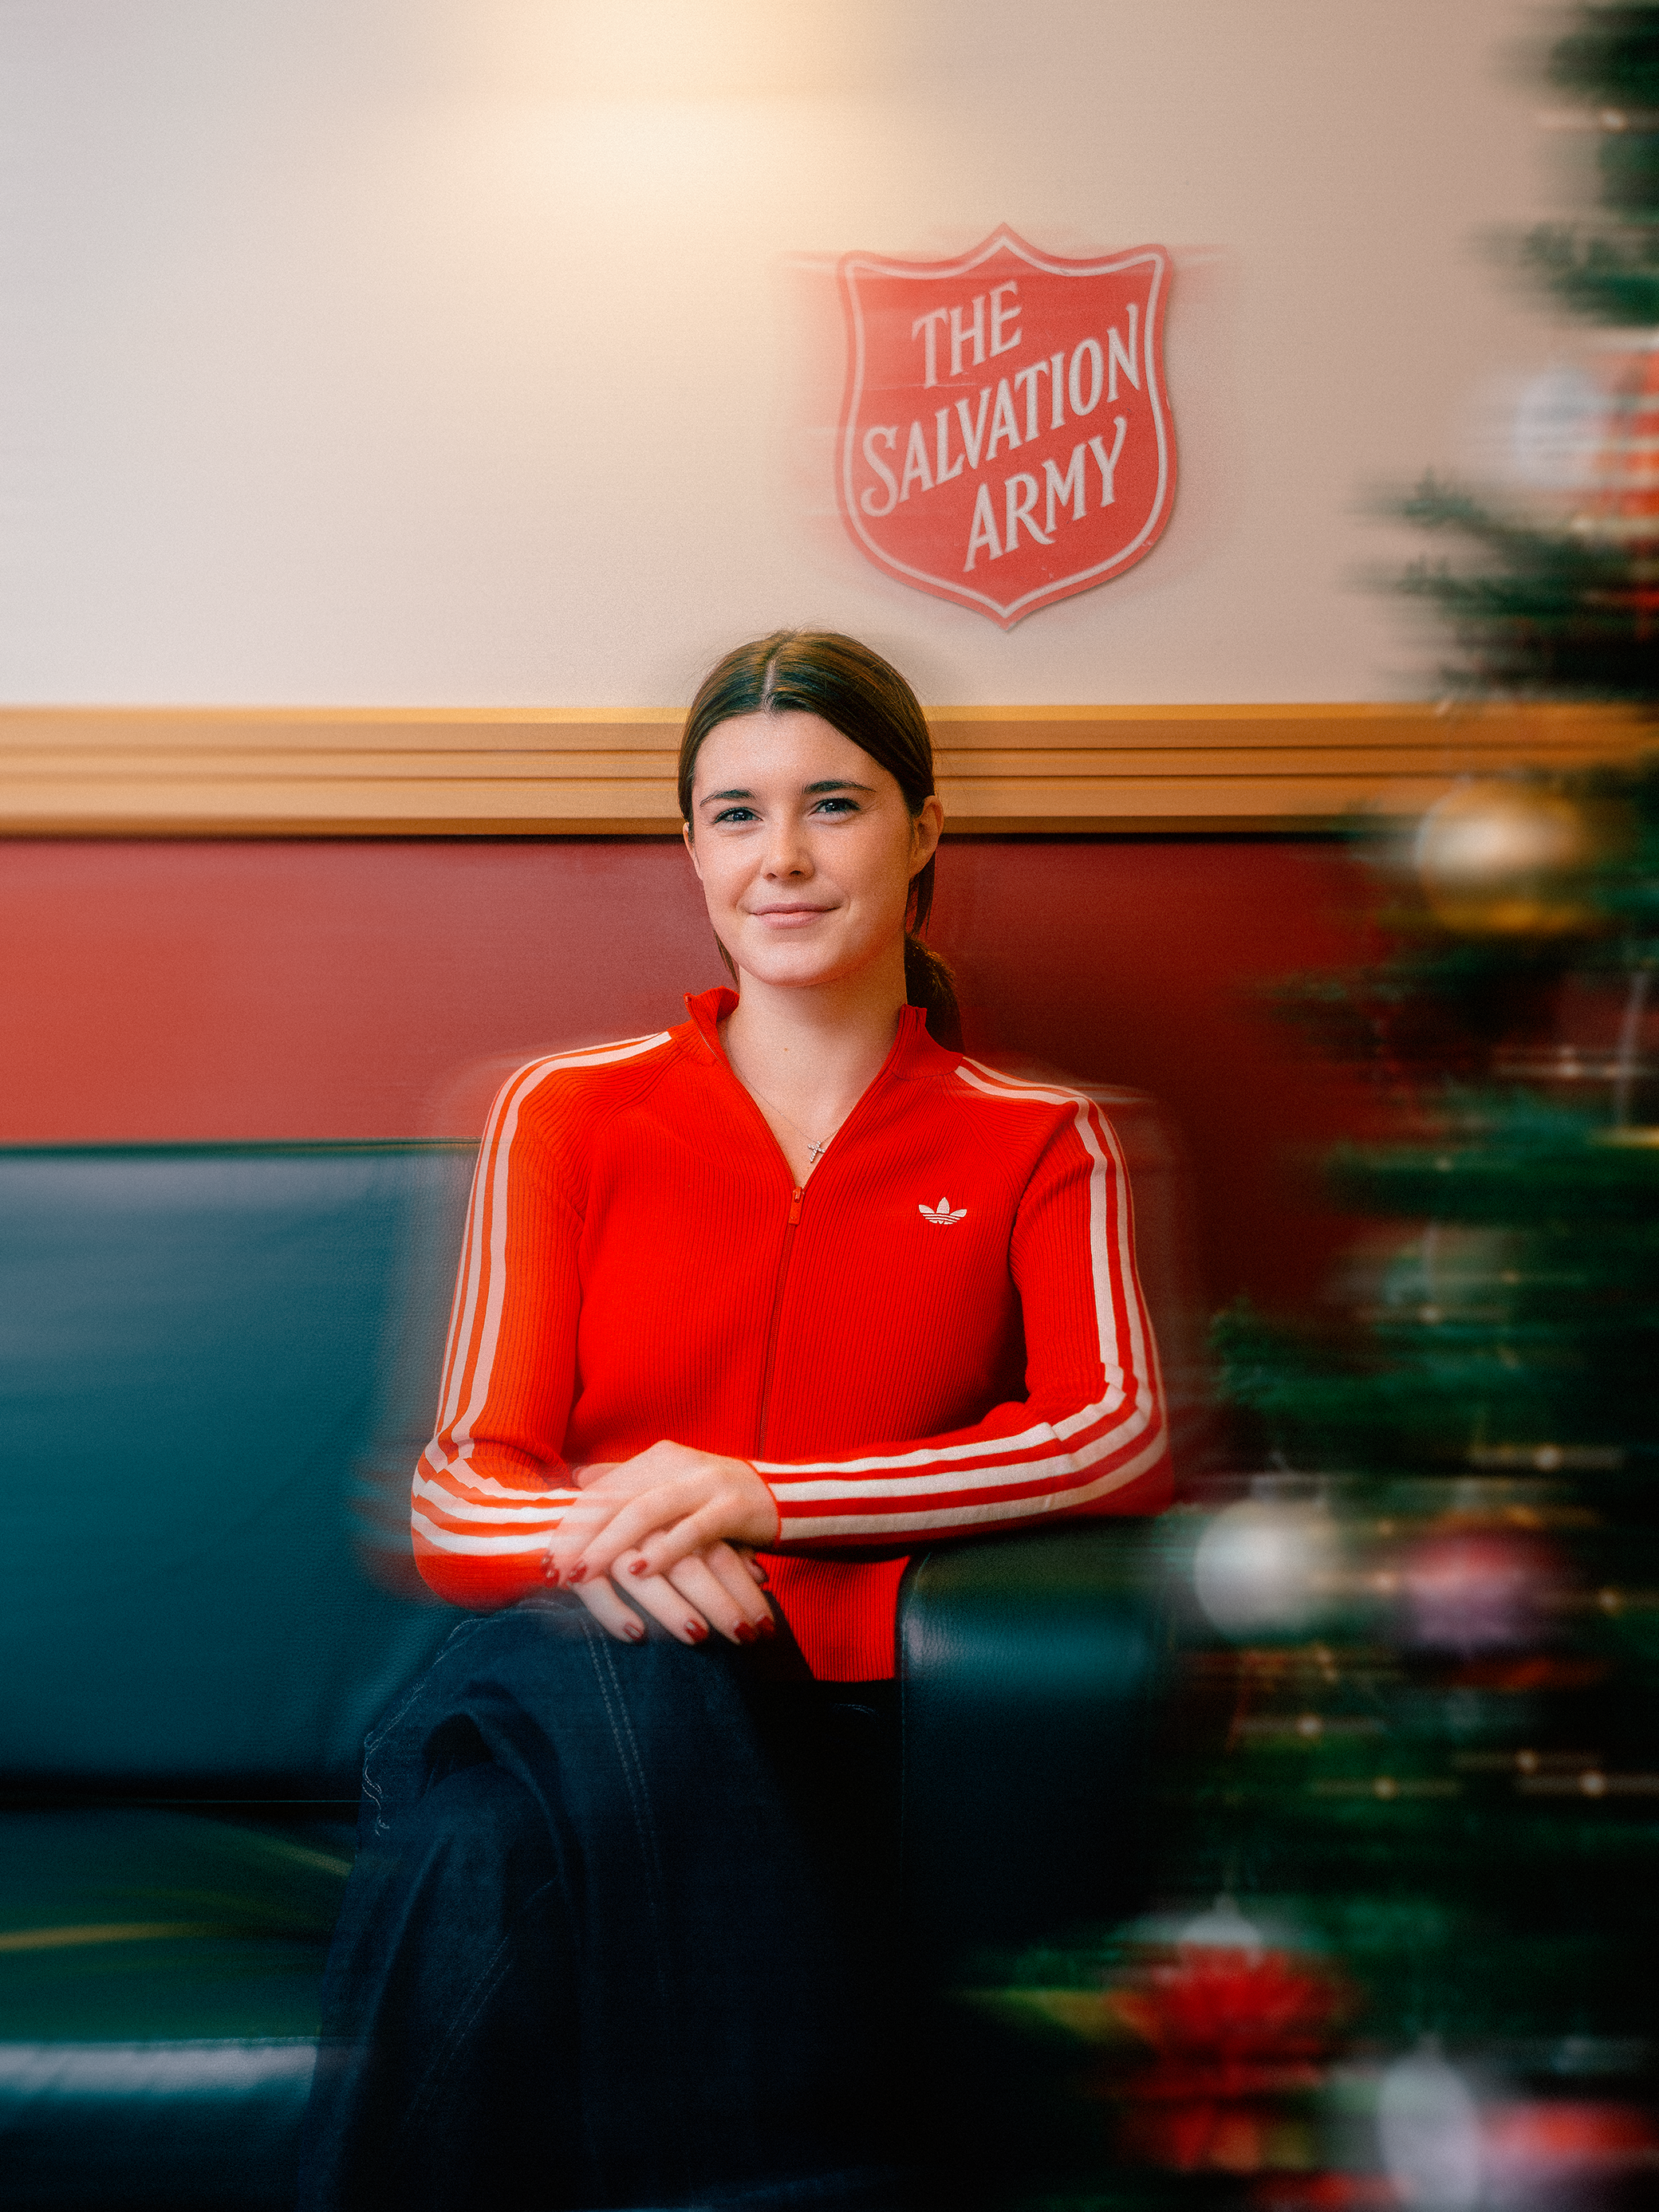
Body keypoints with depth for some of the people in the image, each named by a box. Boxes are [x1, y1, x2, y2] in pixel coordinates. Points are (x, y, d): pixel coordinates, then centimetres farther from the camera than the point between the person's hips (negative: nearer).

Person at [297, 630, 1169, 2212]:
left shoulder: (1034, 1148, 13)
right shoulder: (568, 1118, 13)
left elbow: (1121, 1441, -5)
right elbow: (458, 1496, 6)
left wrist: (759, 1498, -17)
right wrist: (609, 1542, -20)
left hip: (840, 1708, -1)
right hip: (570, 1673, 2)